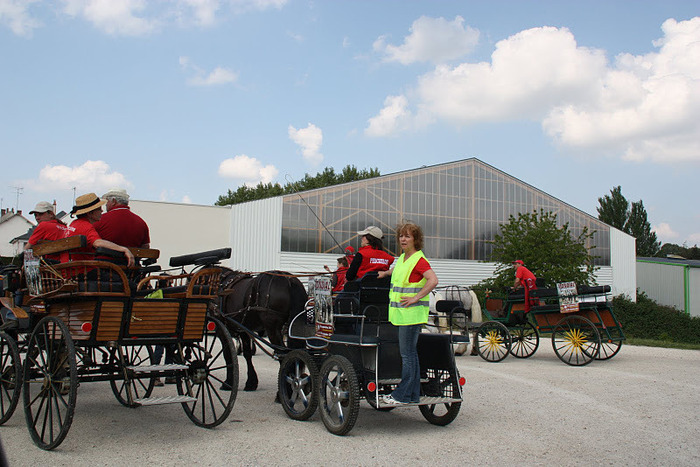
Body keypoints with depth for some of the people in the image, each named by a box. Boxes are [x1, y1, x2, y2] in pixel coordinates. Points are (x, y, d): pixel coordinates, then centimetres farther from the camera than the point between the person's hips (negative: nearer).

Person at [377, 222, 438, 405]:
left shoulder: (419, 260, -12)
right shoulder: (403, 258, 16)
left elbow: (433, 280, -26)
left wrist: (416, 298, -23)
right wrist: (385, 273, 35)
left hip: (412, 313, -9)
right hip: (401, 313, 9)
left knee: (407, 354, -5)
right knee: (410, 353, 12)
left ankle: (404, 394, 1)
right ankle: (414, 395, 18)